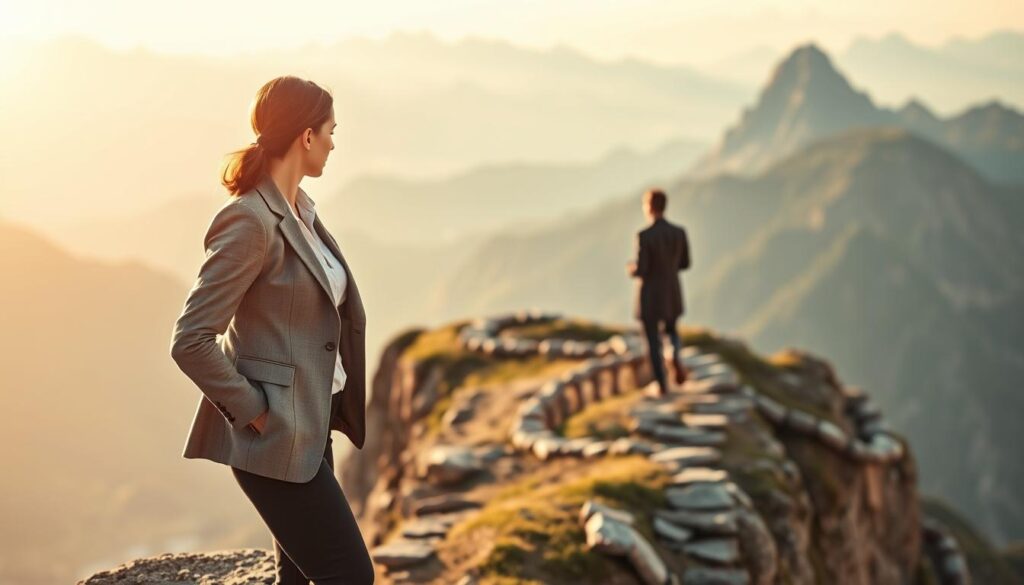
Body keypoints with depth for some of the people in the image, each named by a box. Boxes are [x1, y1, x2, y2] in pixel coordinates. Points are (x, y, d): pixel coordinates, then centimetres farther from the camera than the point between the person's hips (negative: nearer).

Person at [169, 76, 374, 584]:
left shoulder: (301, 210, 8)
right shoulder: (250, 221, -20)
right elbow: (190, 342, -22)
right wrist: (255, 414, -16)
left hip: (311, 424, 9)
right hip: (276, 436, -9)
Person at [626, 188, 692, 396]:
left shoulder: (644, 235, -22)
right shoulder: (679, 232, -7)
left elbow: (639, 271, -21)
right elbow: (685, 263, 5)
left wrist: (630, 269, 4)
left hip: (649, 295, -4)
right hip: (672, 294, 4)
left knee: (653, 342, 13)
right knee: (671, 331, 27)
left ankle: (663, 386, 16)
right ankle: (676, 356, -4)